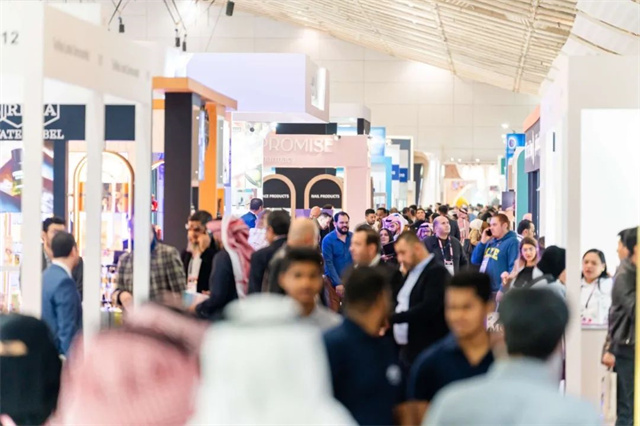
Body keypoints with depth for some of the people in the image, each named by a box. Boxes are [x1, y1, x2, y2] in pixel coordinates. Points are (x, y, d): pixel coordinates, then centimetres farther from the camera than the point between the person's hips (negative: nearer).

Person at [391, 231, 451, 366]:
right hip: (408, 350, 9)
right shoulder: (411, 272, 16)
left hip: (428, 353, -9)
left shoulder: (437, 272, -13)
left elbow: (427, 308, -24)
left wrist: (392, 319, -24)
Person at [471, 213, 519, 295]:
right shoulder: (491, 242, 17)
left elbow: (514, 268, -15)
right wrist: (483, 242, 5)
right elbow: (475, 260, 15)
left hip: (498, 291, -8)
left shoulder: (512, 242, -8)